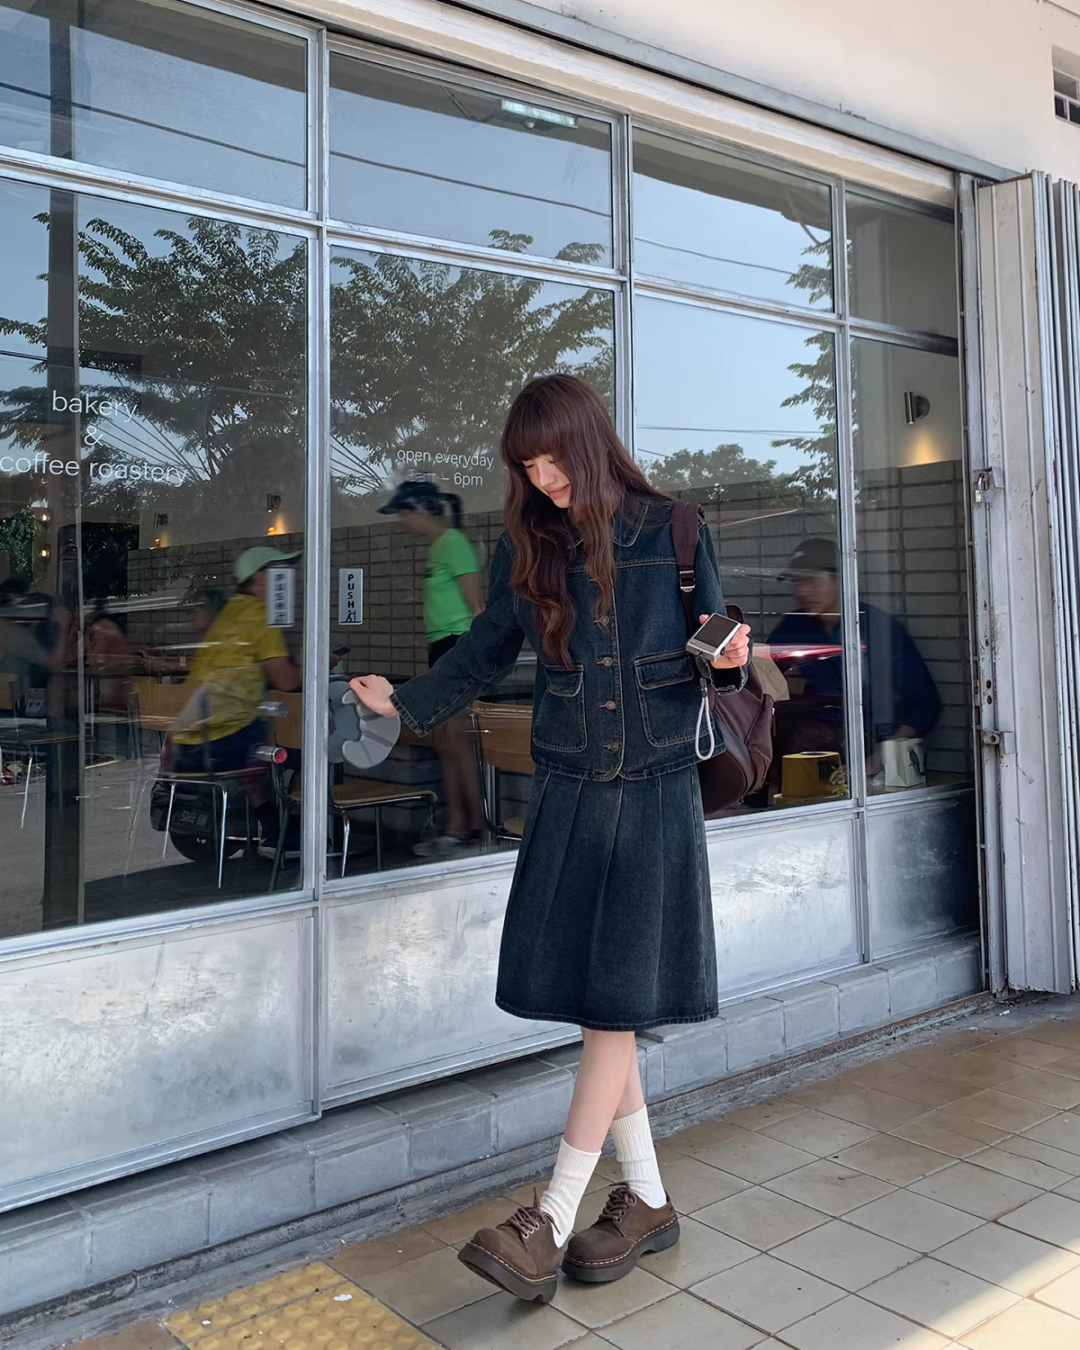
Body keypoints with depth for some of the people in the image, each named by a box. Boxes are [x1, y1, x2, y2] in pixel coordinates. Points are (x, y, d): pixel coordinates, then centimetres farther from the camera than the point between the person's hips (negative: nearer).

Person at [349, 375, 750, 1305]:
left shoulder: (674, 530, -2)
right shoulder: (526, 548, 6)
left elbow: (711, 652, 3)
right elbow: (487, 651, 17)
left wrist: (729, 662, -18)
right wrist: (406, 703, 16)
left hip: (657, 790, -3)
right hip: (568, 791, 3)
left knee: (619, 997, -5)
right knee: (592, 999, 4)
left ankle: (553, 1220, 2)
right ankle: (646, 1201, 20)